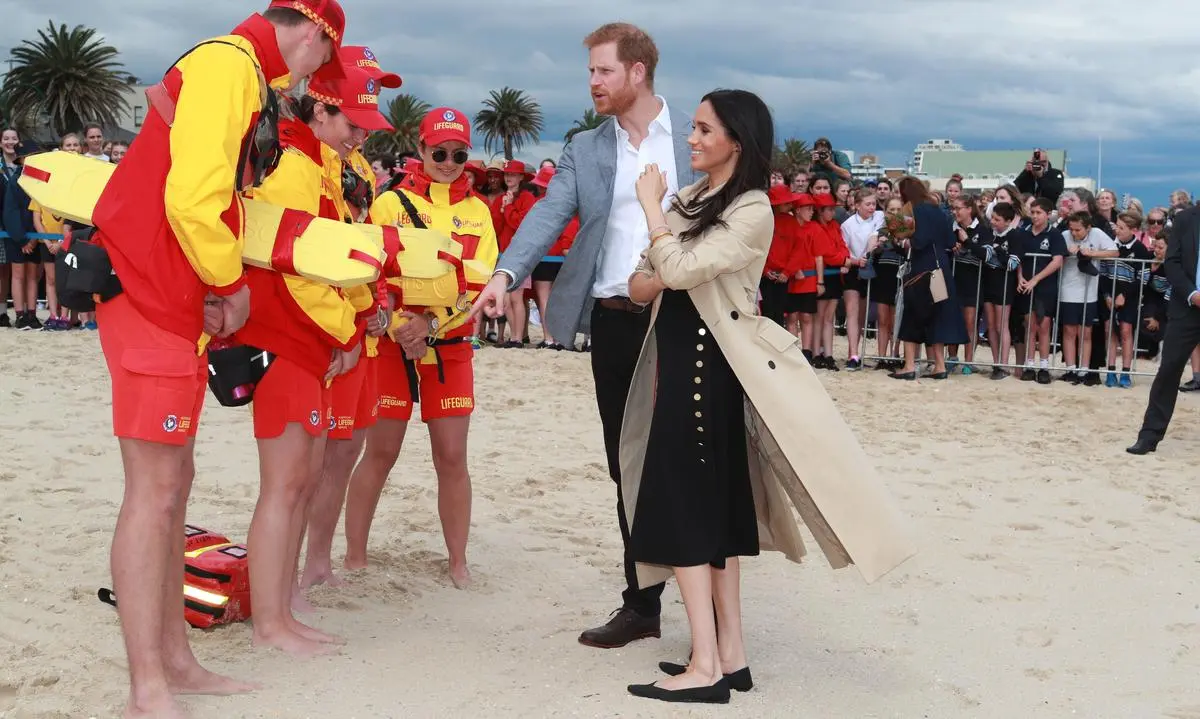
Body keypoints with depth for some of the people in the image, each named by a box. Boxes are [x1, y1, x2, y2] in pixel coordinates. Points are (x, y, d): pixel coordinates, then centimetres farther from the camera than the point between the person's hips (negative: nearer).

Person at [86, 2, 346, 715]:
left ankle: (175, 659, 23)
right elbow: (192, 200, -23)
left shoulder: (236, 69, 18)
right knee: (155, 490, -8)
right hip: (152, 300, -10)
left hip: (180, 304, 10)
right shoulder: (228, 64, -13)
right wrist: (230, 285, -10)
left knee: (173, 483, 14)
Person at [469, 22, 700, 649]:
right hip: (614, 321, 3)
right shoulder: (584, 151, 11)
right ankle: (641, 603, 20)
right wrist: (505, 273, -19)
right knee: (629, 469, 9)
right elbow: (548, 214, -2)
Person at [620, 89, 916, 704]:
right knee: (714, 503, 10)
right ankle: (729, 654, 17)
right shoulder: (691, 198, 12)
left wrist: (650, 204, -11)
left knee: (684, 505, -8)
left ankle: (705, 666, -3)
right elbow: (646, 283, 12)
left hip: (708, 364, -8)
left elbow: (678, 270, -23)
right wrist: (652, 278, -10)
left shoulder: (752, 211, -13)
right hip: (678, 359, 8)